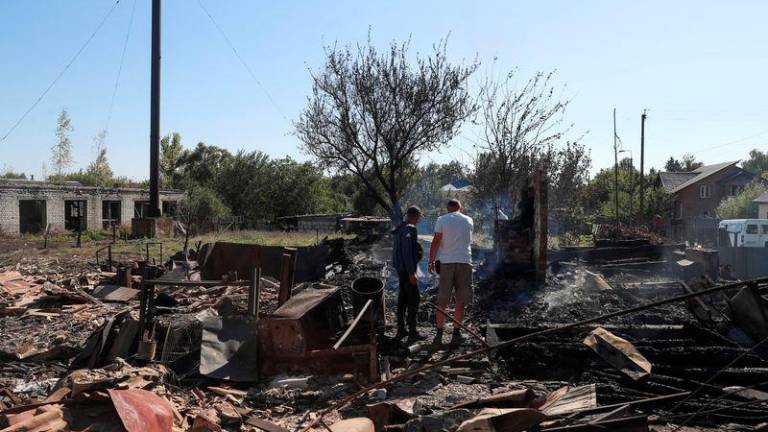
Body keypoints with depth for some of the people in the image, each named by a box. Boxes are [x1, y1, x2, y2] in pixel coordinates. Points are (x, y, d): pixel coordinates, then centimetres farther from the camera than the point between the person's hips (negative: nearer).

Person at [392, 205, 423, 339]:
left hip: (400, 268, 10)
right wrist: (411, 273, -22)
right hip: (407, 269, -10)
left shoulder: (400, 229, 12)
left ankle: (401, 330, 18)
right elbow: (407, 252, -23)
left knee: (403, 298, 13)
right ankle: (412, 331, 5)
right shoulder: (409, 230, -18)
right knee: (413, 299, -1)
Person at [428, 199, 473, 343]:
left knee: (442, 302, 6)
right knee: (461, 301, 8)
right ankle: (456, 332, 12)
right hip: (465, 262, 1)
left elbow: (436, 242, -5)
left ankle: (439, 333, 5)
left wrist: (431, 261, 1)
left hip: (446, 262, -1)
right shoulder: (469, 220, 8)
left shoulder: (442, 220, 1)